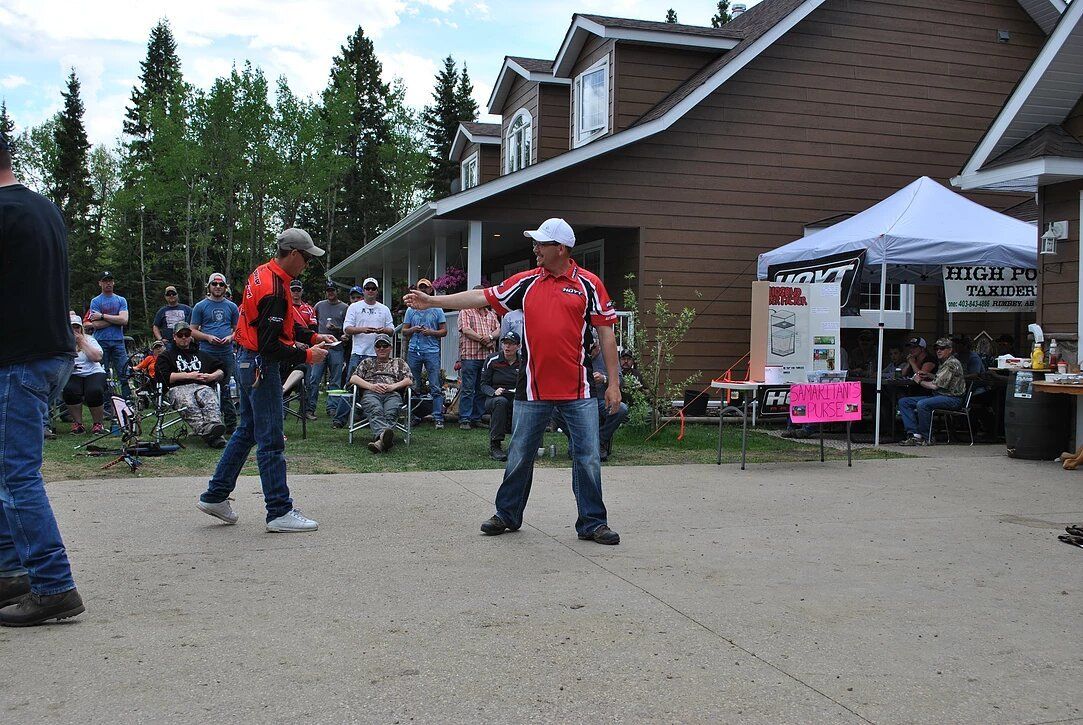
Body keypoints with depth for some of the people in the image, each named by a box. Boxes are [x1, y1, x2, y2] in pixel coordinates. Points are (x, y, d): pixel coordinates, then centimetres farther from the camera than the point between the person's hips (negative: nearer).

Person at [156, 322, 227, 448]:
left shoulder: (201, 355, 36)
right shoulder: (166, 356, 27)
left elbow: (222, 371, 30)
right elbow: (164, 377, 6)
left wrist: (212, 376, 7)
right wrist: (189, 375, 1)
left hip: (202, 386, 3)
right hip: (178, 388, -2)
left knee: (210, 400, -37)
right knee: (189, 404, -41)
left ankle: (215, 425, -63)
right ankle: (205, 432, -62)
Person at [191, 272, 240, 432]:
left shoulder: (231, 307, 13)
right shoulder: (200, 306, 6)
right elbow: (193, 331, 5)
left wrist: (230, 337, -5)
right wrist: (208, 337, -11)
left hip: (227, 353, 2)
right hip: (207, 354, -2)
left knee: (226, 389, 5)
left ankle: (231, 425, 8)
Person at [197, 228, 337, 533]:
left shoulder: (262, 274, 9)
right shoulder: (274, 289, -23)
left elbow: (285, 322, 19)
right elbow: (270, 346, -25)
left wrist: (313, 337, 10)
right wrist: (307, 356, -16)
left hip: (247, 363, 10)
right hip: (261, 367, -10)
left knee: (246, 431, 20)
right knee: (271, 441, -4)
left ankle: (215, 496, 28)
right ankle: (280, 512, 2)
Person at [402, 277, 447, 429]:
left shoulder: (437, 309, 8)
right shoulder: (411, 310, 14)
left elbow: (444, 331, 6)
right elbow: (404, 331, 14)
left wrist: (431, 332, -11)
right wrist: (413, 329, -7)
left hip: (432, 351, -2)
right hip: (414, 351, 3)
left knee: (436, 387, -7)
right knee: (413, 387, 6)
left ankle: (438, 418, -6)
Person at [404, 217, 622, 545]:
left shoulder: (588, 284, 0)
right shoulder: (525, 282, 7)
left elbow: (606, 333, 1)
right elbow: (482, 297, 9)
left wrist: (613, 383, -3)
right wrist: (432, 301, 6)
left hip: (577, 390, -2)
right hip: (533, 389, 2)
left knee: (587, 457, 2)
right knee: (519, 455, 11)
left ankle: (592, 523, 15)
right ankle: (508, 515, 27)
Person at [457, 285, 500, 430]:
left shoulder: (491, 314, 21)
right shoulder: (466, 312, 4)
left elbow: (498, 330, 10)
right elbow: (466, 330, -9)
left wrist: (490, 337, -11)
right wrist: (483, 340, -10)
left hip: (487, 356, 5)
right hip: (470, 356, -5)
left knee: (482, 390, 7)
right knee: (468, 389, -6)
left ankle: (476, 418, 13)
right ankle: (464, 419, -3)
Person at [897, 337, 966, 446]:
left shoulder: (952, 363, -14)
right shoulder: (942, 362, 17)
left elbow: (935, 385, -19)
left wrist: (920, 381, -3)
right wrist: (930, 376, 16)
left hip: (952, 399, -10)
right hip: (938, 396, 10)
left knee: (922, 404, -37)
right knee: (903, 402, -1)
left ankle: (924, 438, -22)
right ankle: (914, 434, -15)